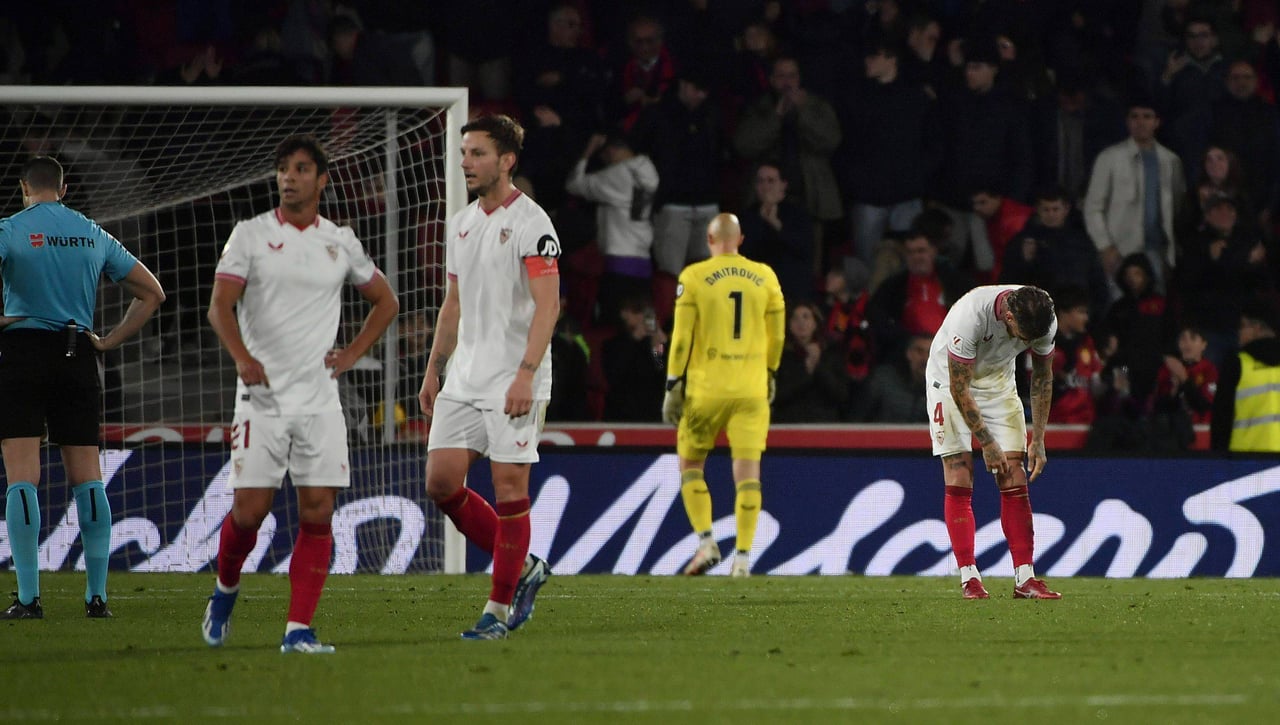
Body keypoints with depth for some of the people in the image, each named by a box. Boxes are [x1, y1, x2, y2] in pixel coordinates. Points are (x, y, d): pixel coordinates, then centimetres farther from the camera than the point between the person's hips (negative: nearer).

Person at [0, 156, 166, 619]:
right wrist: (111, 340, 11)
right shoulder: (93, 235, 11)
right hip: (78, 357, 4)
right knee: (87, 478, 6)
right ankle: (97, 595, 2)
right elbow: (151, 293, 15)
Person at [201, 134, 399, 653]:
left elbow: (385, 301, 24)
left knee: (318, 514, -7)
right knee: (249, 510, -6)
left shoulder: (340, 242, 11)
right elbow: (220, 305, -6)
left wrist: (352, 353, 10)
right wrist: (242, 357, -24)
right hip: (262, 396, -2)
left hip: (320, 398, 2)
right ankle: (225, 591, 24)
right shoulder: (250, 235, 2)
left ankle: (298, 629, -5)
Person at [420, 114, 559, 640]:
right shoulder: (461, 224, 14)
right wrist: (433, 371, 19)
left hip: (514, 383, -8)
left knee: (509, 488, -5)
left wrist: (525, 375, -24)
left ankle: (499, 607, 3)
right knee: (441, 482, 1)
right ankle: (521, 567, 17)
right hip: (463, 378, 8)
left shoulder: (530, 223, -10)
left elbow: (548, 304, -16)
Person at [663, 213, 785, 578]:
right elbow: (776, 336, 12)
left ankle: (706, 540, 0)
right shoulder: (765, 277, 5)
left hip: (705, 387, -2)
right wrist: (769, 374, 27)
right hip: (751, 390, 2)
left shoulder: (694, 277, -3)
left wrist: (673, 385, 0)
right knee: (746, 471, 0)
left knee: (691, 464, 13)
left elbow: (682, 337, -5)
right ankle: (743, 555, -5)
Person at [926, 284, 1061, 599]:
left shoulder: (1044, 320, -22)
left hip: (998, 380, 4)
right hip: (950, 379, -4)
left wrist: (1038, 440, -4)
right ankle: (969, 577, -10)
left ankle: (1025, 579, -7)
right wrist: (987, 444, -23)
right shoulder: (970, 316, -37)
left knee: (1015, 476, -6)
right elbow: (959, 388, -27)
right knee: (959, 476, -12)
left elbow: (1042, 378, -3)